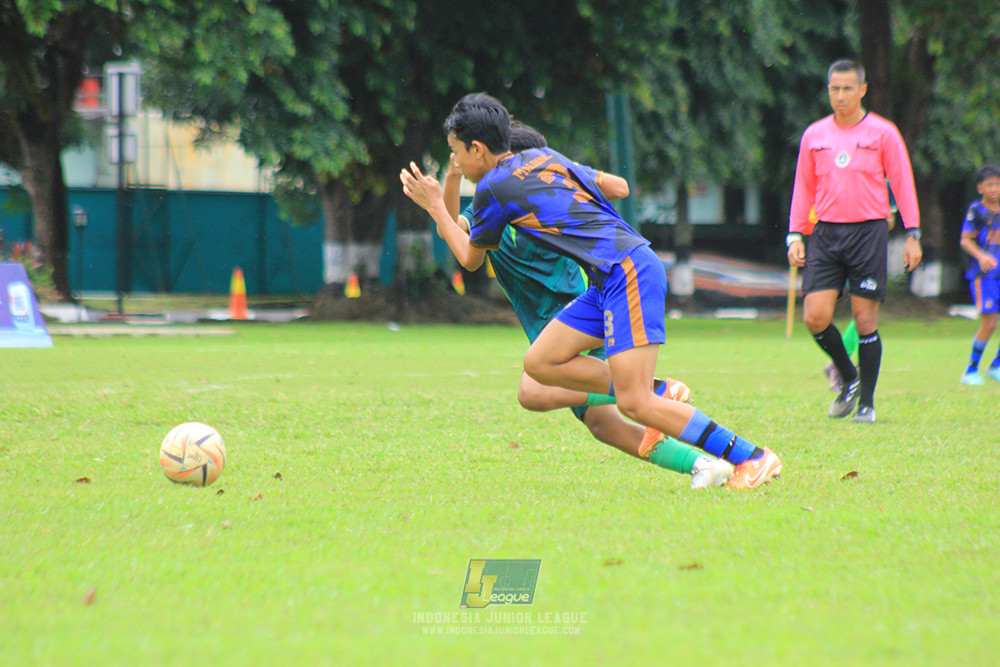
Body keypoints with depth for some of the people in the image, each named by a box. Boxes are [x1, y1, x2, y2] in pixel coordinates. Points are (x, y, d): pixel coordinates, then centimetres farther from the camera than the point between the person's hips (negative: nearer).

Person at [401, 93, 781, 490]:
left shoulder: (492, 188, -2)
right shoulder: (544, 157, 19)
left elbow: (471, 260, 14)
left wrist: (435, 207, 24)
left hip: (627, 272, -9)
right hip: (610, 280, 9)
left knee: (634, 404, -13)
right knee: (540, 362, 7)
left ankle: (752, 457, -11)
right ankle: (658, 395, 8)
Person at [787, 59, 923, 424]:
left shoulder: (883, 133, 1)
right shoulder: (814, 135, 10)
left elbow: (903, 184, 3)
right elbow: (803, 188, 15)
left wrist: (912, 234, -2)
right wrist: (795, 236, 7)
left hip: (869, 231, -3)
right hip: (826, 232, 3)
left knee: (865, 320, -4)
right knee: (815, 316, -8)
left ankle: (866, 402, 7)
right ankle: (848, 377, 17)